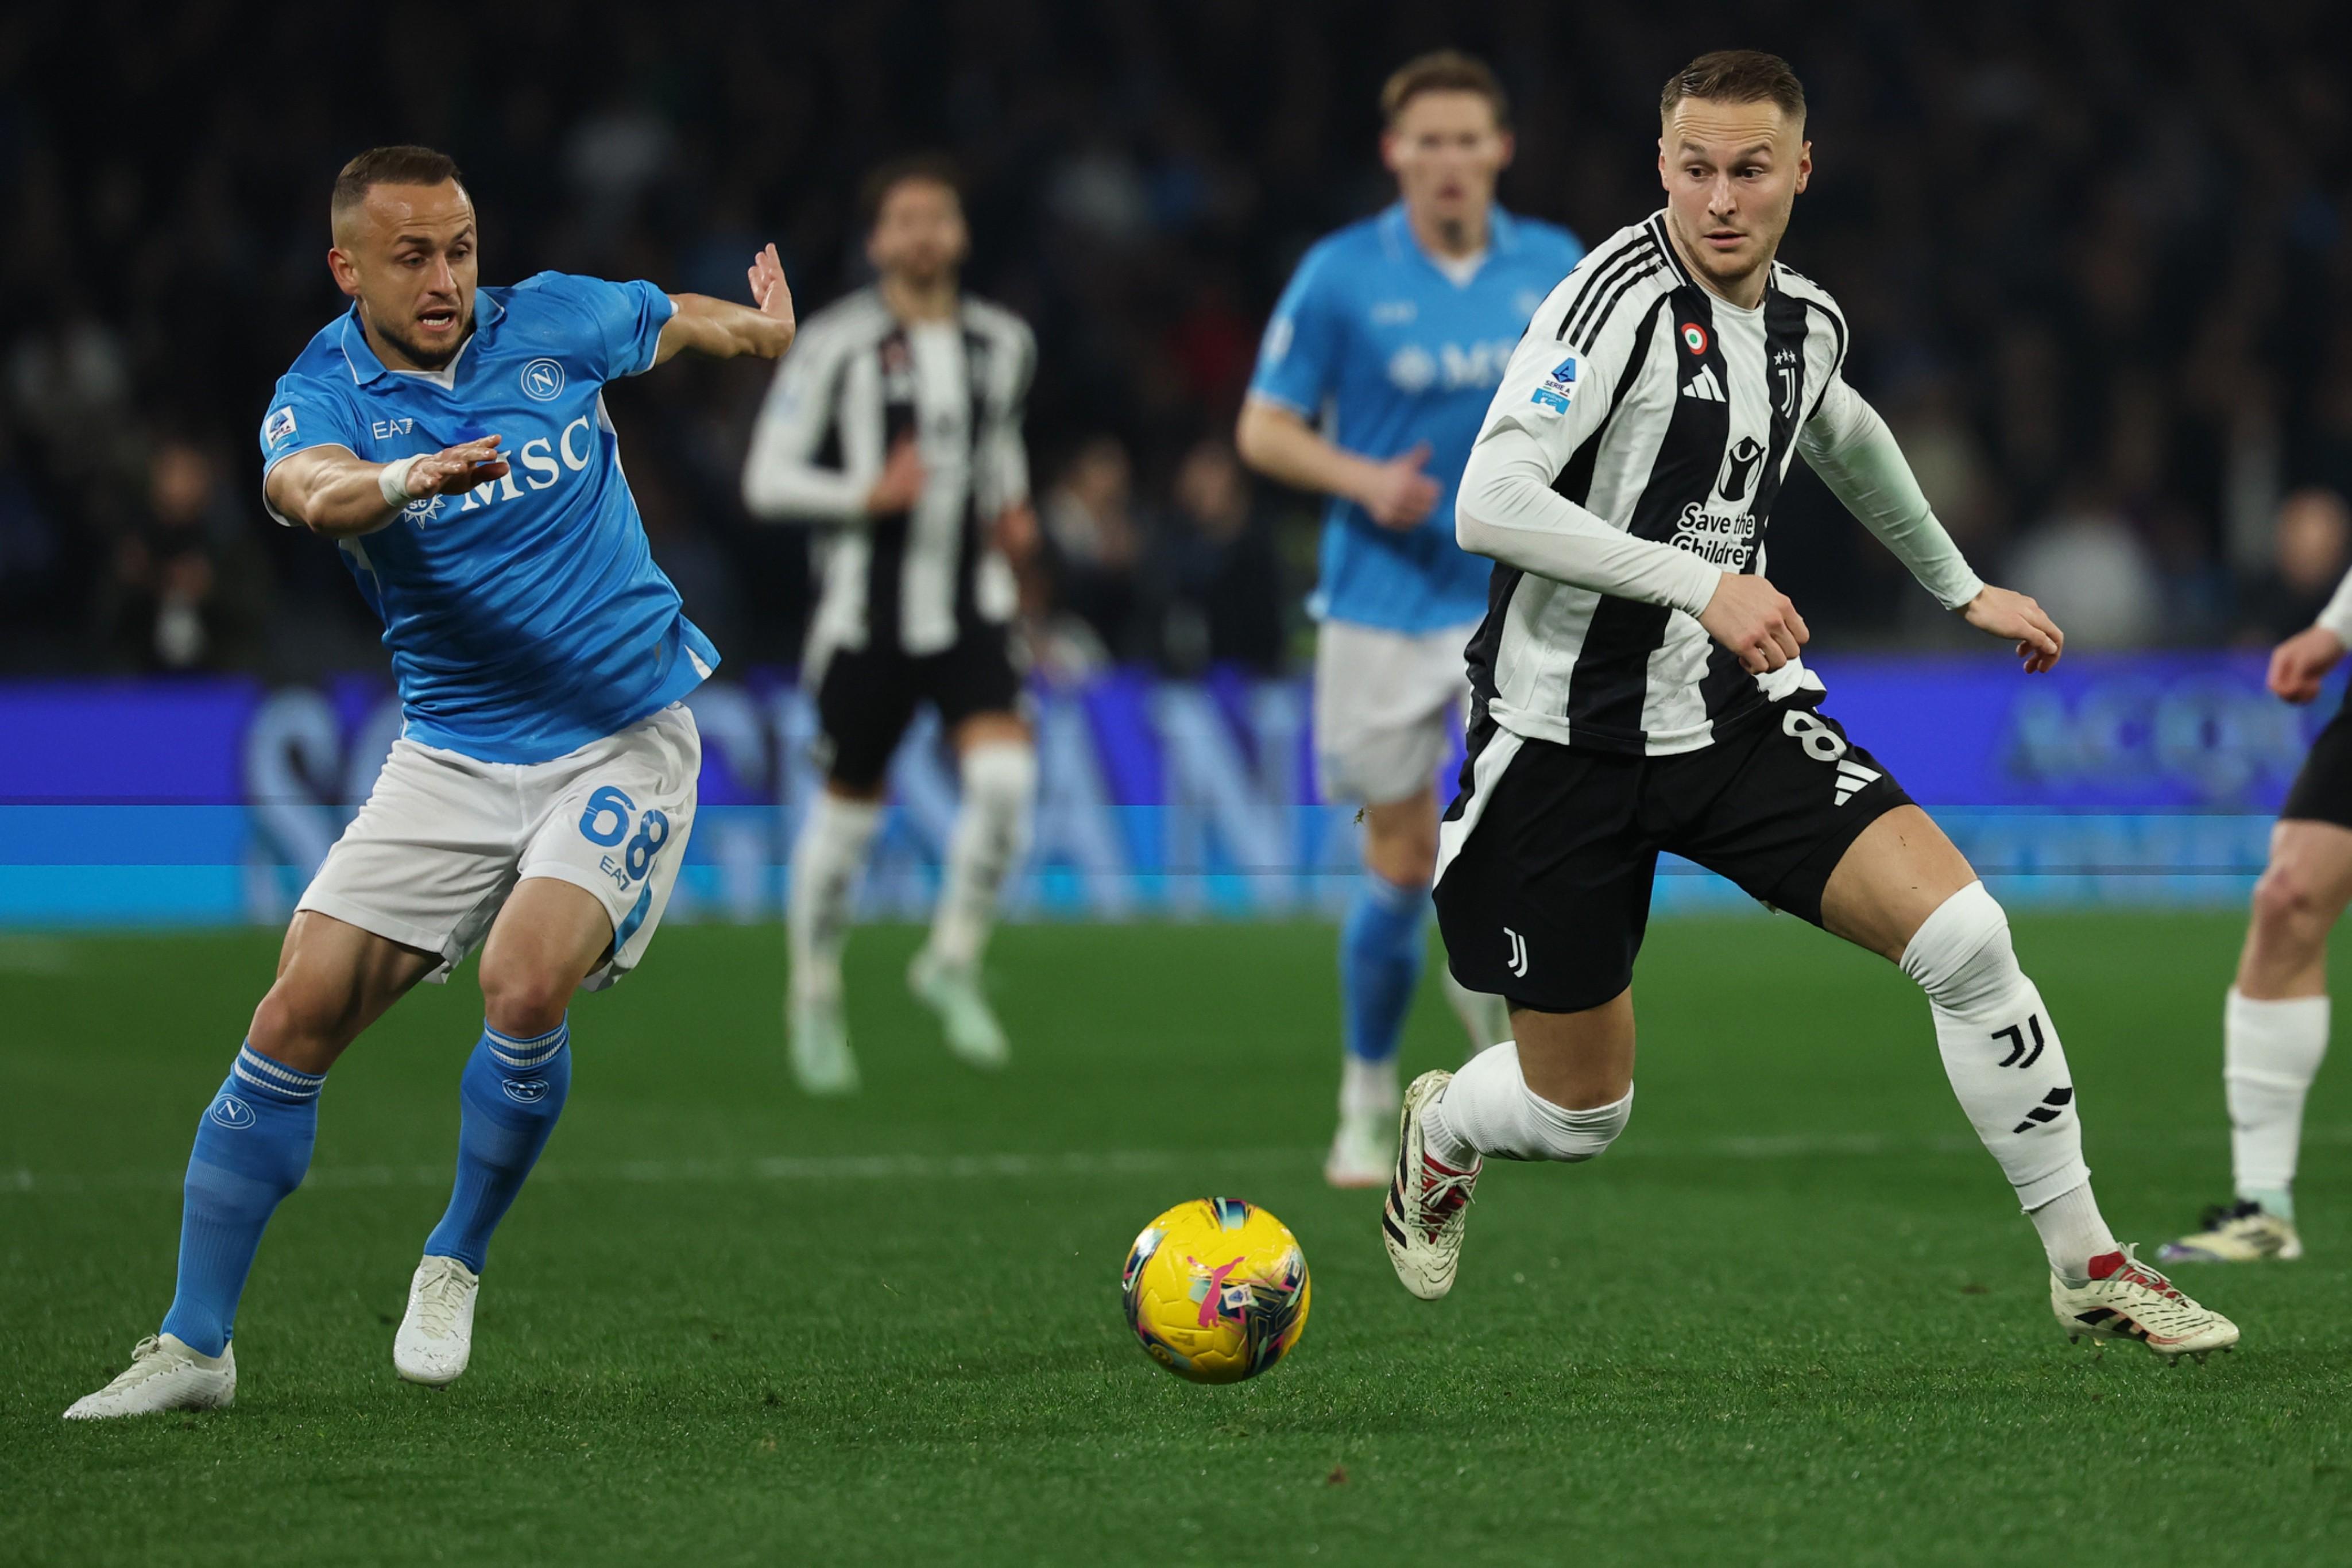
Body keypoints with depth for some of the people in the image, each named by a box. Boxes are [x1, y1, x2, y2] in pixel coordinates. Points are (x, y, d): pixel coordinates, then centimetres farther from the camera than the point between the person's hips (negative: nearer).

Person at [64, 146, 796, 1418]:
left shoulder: (552, 323, -3)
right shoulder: (321, 395, -9)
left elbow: (676, 319, 23)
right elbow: (308, 489, -36)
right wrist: (402, 479, -53)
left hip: (623, 740, -1)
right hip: (453, 754, 1)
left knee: (524, 981, -25)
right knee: (303, 1007, -9)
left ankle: (454, 1268, 0)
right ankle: (195, 1345, 1)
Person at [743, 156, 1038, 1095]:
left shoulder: (1002, 343, 8)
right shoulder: (837, 345, -7)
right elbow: (768, 479, -7)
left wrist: (1012, 509, 9)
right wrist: (867, 496, -20)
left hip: (970, 609, 3)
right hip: (868, 612, -3)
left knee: (1005, 777, -19)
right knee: (849, 806, 6)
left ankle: (953, 963, 1)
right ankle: (815, 996, 29)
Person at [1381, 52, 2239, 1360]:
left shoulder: (1807, 320, 4)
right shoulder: (1622, 297, -18)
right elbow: (1489, 504, -28)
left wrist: (1963, 589, 34)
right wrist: (1703, 584, -32)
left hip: (1734, 715, 5)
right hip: (1568, 741, -5)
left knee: (1966, 937, -16)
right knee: (1582, 1114, 5)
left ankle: (2088, 1265, -3)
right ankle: (1440, 1130, 43)